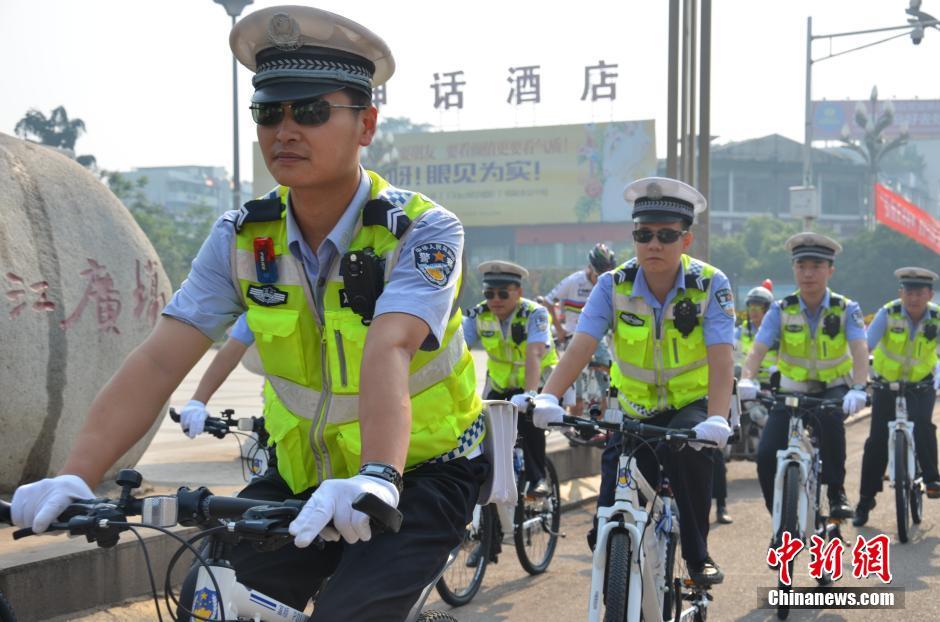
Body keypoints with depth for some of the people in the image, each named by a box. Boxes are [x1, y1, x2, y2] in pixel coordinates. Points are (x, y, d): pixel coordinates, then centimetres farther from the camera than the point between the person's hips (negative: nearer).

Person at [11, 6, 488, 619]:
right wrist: (74, 479, -29)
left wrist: (376, 479, -54)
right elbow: (160, 360, -16)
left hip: (420, 476, -4)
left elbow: (388, 353, -37)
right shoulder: (242, 239, -8)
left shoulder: (422, 230, -19)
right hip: (305, 476, 4)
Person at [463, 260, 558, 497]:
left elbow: (534, 354, -39)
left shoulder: (534, 313, -25)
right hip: (499, 384, 4)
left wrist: (529, 393, -54)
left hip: (536, 380, -4)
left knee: (528, 417, -30)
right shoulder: (478, 315, -14)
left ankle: (538, 479, -15)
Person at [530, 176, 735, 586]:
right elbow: (581, 346, -24)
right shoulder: (615, 285, -14)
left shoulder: (710, 284, -18)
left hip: (693, 404, -2)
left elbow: (721, 359, -27)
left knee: (686, 449, -36)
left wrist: (717, 419, -44)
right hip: (635, 409, 2)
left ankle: (697, 555, -16)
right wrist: (548, 397, -41)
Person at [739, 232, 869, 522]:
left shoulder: (845, 309, -12)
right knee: (766, 456, -16)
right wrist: (747, 379, -44)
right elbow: (758, 349, -23)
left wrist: (858, 388, -45)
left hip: (833, 389, -2)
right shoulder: (781, 310, -11)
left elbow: (859, 349, -26)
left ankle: (836, 491, -18)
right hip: (792, 392, 2)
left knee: (830, 418, -37)